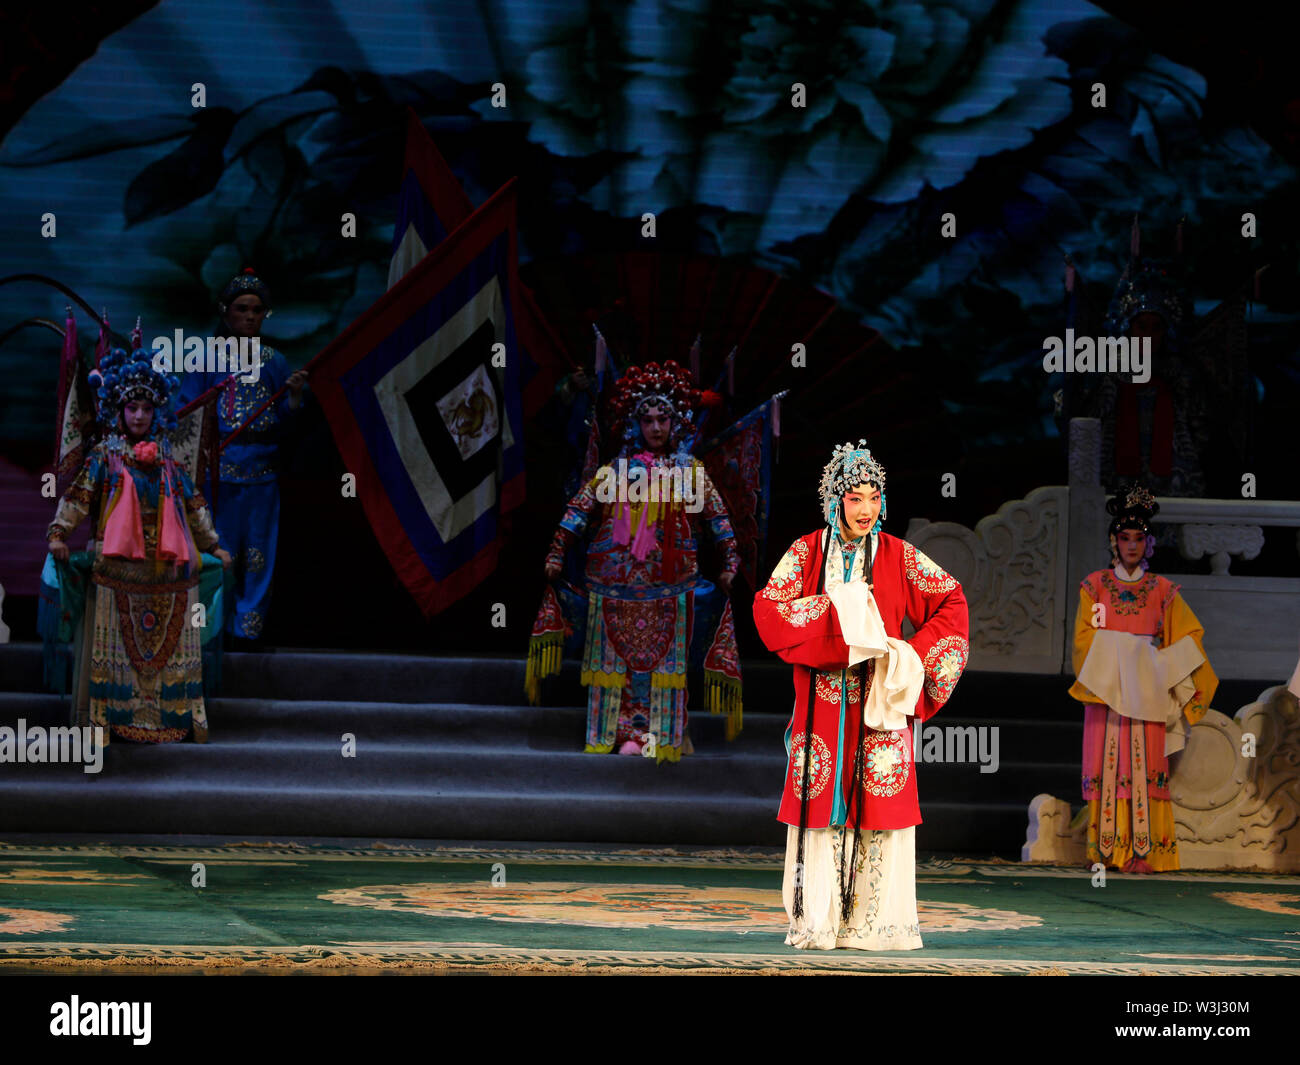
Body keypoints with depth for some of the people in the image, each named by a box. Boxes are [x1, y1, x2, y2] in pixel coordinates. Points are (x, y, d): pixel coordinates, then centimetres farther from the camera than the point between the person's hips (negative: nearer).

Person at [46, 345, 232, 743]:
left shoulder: (167, 460, 12)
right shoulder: (105, 456, 4)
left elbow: (192, 506, 19)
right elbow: (79, 497, -1)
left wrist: (212, 545, 22)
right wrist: (59, 532, -11)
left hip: (167, 568, 3)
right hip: (121, 566, -3)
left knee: (168, 637, 3)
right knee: (124, 638, -1)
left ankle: (174, 714, 6)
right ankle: (121, 714, 1)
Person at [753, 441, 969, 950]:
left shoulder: (897, 555, 6)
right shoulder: (806, 552, 5)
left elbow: (951, 602, 9)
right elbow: (767, 608, -6)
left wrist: (917, 655, -3)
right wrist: (837, 612, -16)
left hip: (880, 701, 0)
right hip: (823, 706, 0)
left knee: (880, 808, -3)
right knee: (822, 807, -2)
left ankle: (876, 921, 1)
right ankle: (817, 922, 1)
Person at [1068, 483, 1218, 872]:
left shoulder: (1162, 590, 10)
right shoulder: (1094, 586, 8)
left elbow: (1187, 636, 9)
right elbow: (1085, 637, 2)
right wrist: (1129, 649, -8)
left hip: (1146, 689, 0)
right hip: (1105, 689, 0)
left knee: (1145, 764, -7)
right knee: (1108, 762, -6)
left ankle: (1142, 851, -11)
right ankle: (1107, 849, -6)